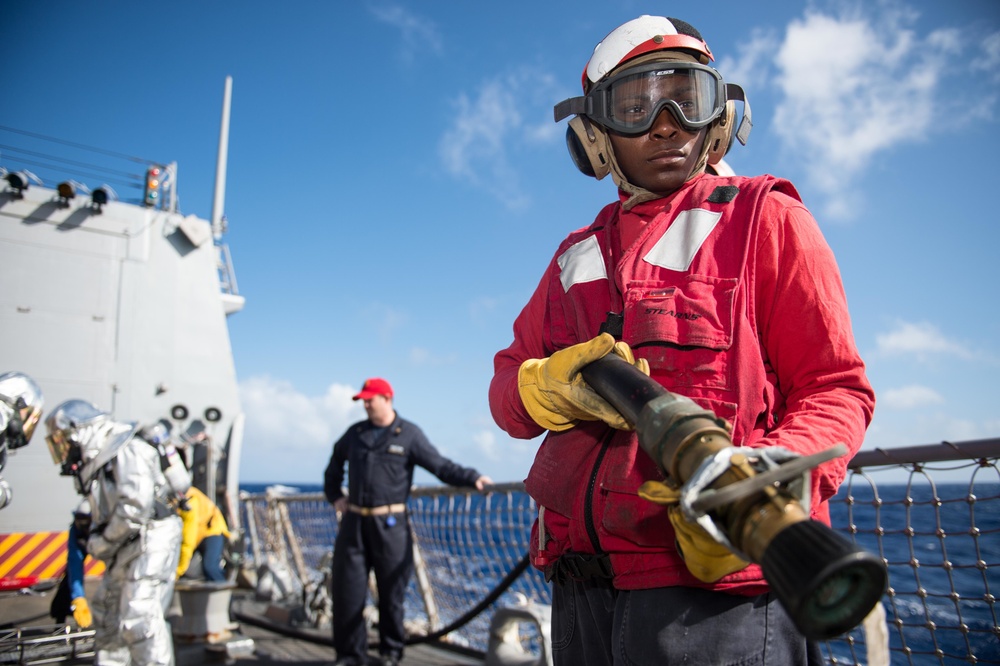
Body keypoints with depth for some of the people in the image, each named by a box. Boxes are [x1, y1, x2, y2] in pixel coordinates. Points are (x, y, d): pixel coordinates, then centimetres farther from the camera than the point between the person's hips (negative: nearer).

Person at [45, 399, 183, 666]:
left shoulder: (127, 451, -17)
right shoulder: (95, 462, 14)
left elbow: (135, 508, -26)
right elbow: (102, 513, 18)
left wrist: (104, 542, -14)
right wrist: (95, 539, -1)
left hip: (152, 541, -11)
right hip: (128, 549, 11)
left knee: (140, 619, -14)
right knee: (107, 614, 22)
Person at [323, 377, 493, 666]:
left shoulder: (409, 434, -2)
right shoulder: (355, 433, 11)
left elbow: (441, 465, -6)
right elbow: (335, 463, 28)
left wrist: (473, 477, -19)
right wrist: (334, 495, 16)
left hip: (390, 525, -3)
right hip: (354, 523, 4)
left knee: (391, 592, 5)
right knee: (347, 591, 4)